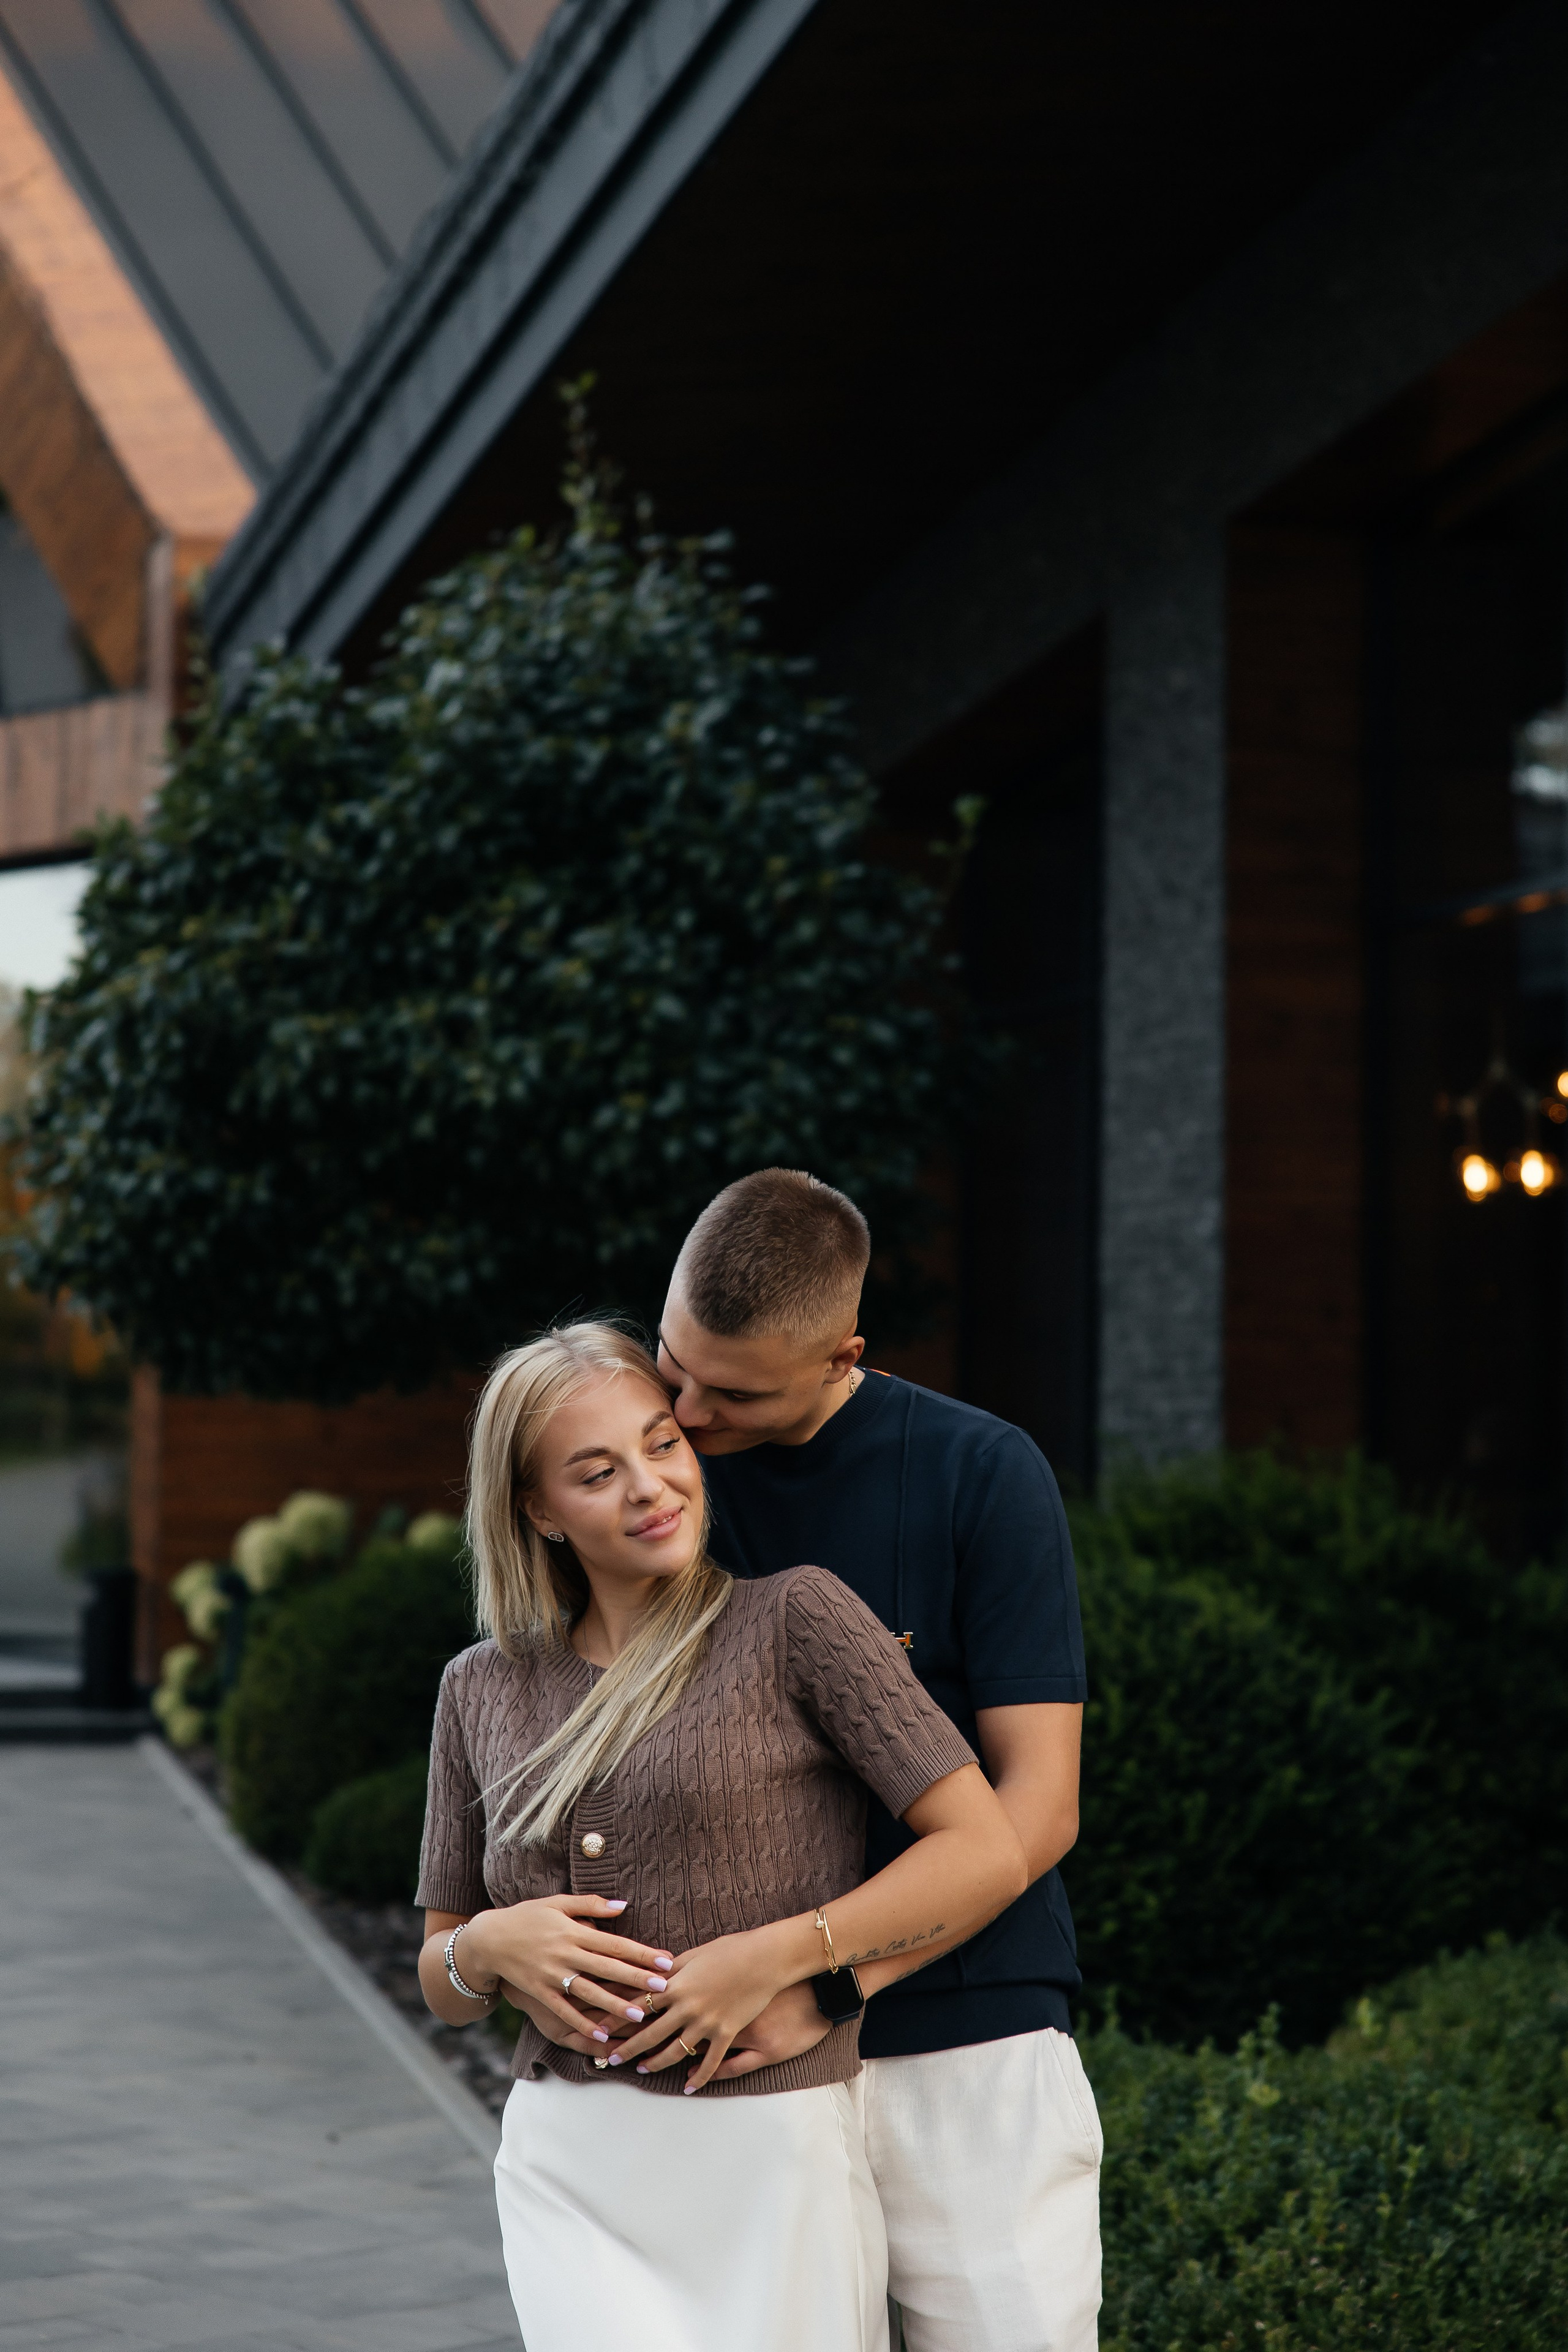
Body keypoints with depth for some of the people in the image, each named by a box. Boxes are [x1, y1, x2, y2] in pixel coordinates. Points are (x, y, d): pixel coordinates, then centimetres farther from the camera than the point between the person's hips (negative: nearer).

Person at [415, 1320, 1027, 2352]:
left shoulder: (795, 1618, -3)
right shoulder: (485, 1690, 10)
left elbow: (988, 1855, -8)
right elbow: (445, 1987, 16)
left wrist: (771, 1959, -16)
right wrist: (491, 1948, -7)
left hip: (768, 2162, -2)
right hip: (570, 2164, 3)